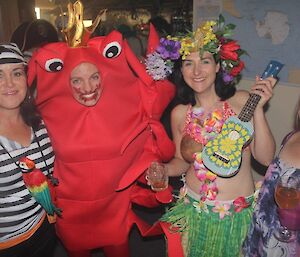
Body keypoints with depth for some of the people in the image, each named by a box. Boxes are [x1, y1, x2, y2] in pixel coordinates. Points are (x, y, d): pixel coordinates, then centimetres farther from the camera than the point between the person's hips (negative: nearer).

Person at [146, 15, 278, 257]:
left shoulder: (243, 101, -12)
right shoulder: (179, 114, -5)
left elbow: (265, 158, -13)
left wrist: (258, 109, -22)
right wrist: (163, 170, -13)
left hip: (238, 213, -1)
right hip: (194, 209, 2)